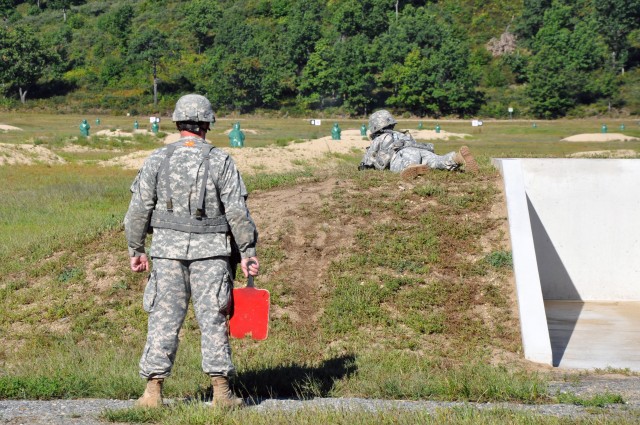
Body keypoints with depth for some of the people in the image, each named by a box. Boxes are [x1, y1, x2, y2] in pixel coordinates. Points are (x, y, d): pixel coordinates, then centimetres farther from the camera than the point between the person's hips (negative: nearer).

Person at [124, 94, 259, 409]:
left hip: (168, 249, 1)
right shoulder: (221, 161, -3)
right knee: (213, 319, 5)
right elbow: (238, 212, -6)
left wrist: (135, 250, 10)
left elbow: (138, 209, 1)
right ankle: (221, 391, 6)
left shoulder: (157, 159, 1)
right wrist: (248, 252, 1)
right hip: (210, 252, -1)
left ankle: (153, 392, 4)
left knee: (164, 319, 5)